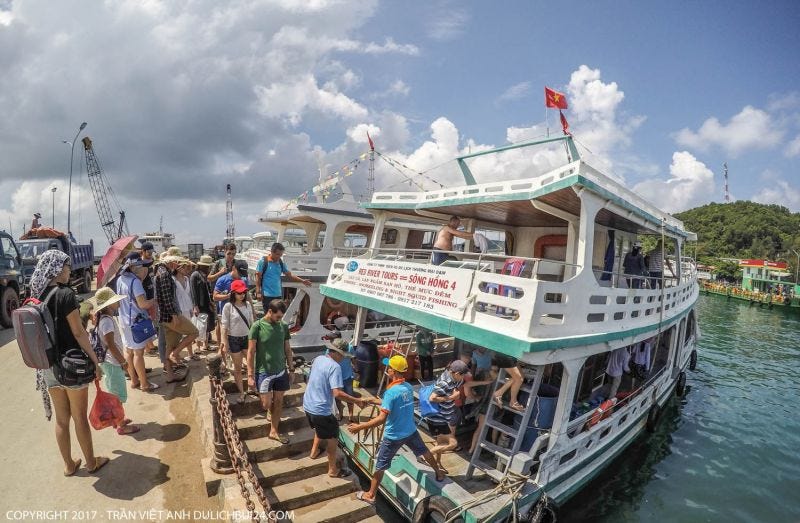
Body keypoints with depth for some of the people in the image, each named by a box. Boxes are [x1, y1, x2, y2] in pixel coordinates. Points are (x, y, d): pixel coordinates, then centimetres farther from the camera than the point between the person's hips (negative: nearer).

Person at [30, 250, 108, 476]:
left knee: (61, 418, 18)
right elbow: (78, 333, -17)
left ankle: (69, 465, 32)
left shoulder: (37, 296, 3)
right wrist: (95, 361, -10)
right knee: (80, 417, 9)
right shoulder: (65, 294, -18)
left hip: (48, 365, 6)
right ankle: (91, 462, 25)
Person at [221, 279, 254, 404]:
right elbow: (224, 327, -10)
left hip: (247, 338, 3)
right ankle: (241, 392, 24)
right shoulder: (228, 306, -13)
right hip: (234, 339, -3)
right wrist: (225, 344, -11)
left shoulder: (248, 305, -1)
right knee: (237, 368, 10)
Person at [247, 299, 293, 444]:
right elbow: (251, 352, -11)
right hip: (264, 372, -4)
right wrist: (250, 375, -13)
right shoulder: (257, 326, -14)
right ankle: (271, 411, 40)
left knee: (278, 402, 11)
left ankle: (274, 432, 27)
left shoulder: (284, 326, -2)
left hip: (281, 371, 4)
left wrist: (291, 369, 8)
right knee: (266, 404, 4)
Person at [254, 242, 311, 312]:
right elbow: (258, 277, -5)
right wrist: (258, 292, -11)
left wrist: (302, 281, 1)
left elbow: (289, 275, 11)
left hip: (278, 295, 5)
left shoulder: (281, 263, 8)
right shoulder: (263, 261, -6)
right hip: (267, 295, -5)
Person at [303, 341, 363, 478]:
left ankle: (314, 452, 49)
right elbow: (337, 393, -31)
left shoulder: (317, 359, 2)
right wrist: (356, 401, -21)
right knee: (333, 438, 12)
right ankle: (333, 470, 24)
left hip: (308, 405, 9)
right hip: (321, 410, -8)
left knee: (321, 429, 35)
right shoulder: (335, 367, -24)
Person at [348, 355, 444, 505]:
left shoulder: (391, 392, -28)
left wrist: (360, 427, -28)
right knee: (424, 451, 29)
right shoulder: (408, 387, -5)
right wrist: (374, 401, 15)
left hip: (393, 436, -6)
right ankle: (439, 473, 49)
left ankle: (370, 495, 28)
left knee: (380, 466, 13)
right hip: (411, 431, 6)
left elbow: (381, 419, -32)